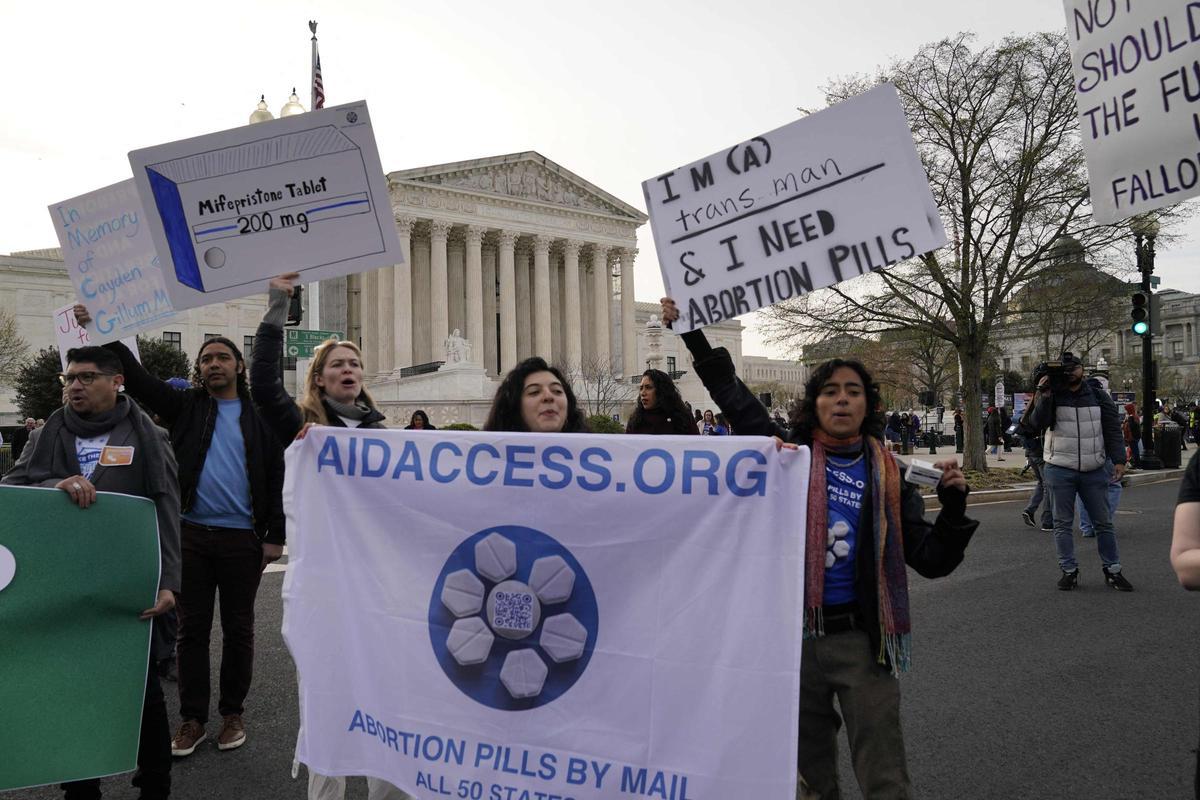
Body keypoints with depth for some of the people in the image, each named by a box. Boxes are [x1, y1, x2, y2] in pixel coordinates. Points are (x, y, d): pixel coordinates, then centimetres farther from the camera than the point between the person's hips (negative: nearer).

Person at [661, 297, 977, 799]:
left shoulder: (887, 477, -1)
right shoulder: (788, 453, -1)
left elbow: (932, 561, 0)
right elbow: (732, 394, 4)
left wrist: (953, 505, -15)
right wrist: (692, 331, 2)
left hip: (859, 639, -1)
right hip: (793, 633, 1)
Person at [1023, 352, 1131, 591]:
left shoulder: (1098, 395, 5)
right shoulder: (1049, 395, -1)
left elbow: (1113, 429, 5)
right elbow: (1038, 424, -14)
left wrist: (1119, 459, -4)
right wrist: (1044, 398, -24)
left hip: (1095, 470, 2)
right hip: (1060, 470, -2)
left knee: (1103, 522, 9)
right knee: (1063, 524, 4)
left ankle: (1112, 570, 19)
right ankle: (1069, 571, 13)